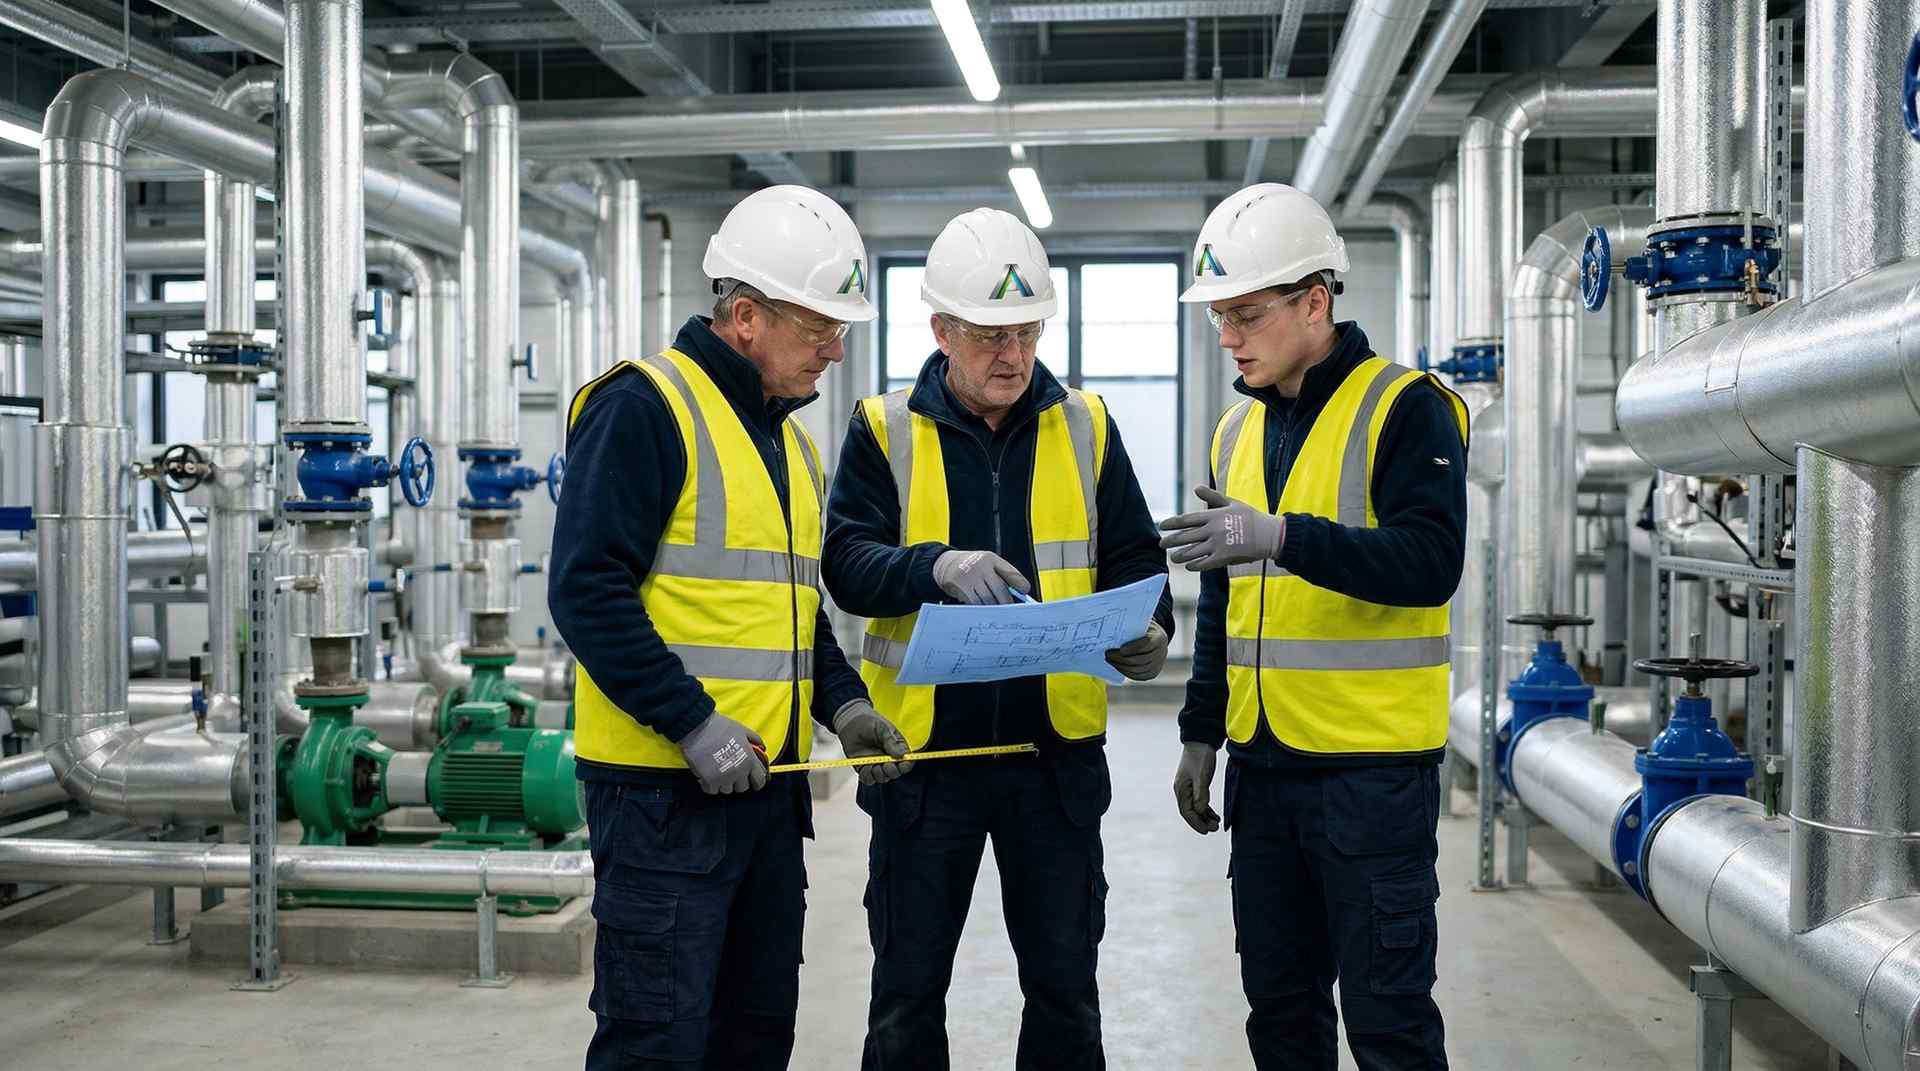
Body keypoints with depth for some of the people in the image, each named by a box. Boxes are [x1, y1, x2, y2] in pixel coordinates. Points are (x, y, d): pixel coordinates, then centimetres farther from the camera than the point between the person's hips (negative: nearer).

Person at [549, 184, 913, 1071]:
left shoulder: (791, 438, 16)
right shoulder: (644, 407, -11)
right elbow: (587, 590, -19)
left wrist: (843, 702, 7)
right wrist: (694, 724, -22)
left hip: (767, 782, 9)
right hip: (662, 787, -9)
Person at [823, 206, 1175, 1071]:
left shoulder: (1085, 427, 6)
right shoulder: (885, 430, 0)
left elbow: (1133, 555, 7)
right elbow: (846, 563, -9)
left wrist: (1145, 629, -14)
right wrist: (937, 566, -28)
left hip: (1057, 744, 2)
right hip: (923, 747, -1)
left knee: (1063, 986, 11)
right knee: (907, 991, 9)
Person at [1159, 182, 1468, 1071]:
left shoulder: (1404, 407, -9)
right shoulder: (1237, 430, 13)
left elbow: (1430, 563, -21)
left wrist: (1283, 536, -32)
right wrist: (1200, 731, 16)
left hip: (1374, 767, -7)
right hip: (1262, 765, 7)